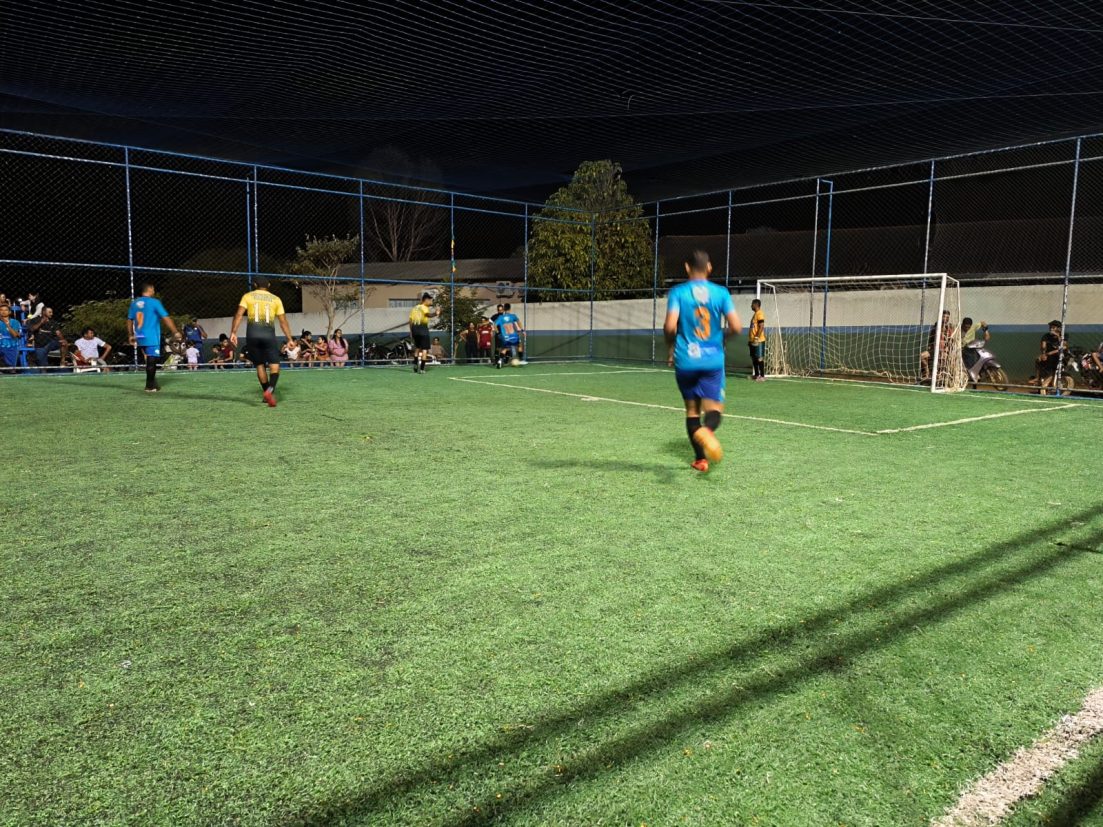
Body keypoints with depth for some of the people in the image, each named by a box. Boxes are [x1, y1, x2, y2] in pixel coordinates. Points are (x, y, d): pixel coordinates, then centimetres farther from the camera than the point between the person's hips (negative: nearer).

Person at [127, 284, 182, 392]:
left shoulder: (134, 303, 11)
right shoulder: (154, 302, -8)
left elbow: (129, 320, 16)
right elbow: (166, 318, -12)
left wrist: (131, 335, 24)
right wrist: (175, 332, -9)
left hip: (140, 338, 7)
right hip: (152, 338, -7)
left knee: (149, 360, 17)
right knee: (152, 361, -2)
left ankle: (152, 384, 19)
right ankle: (150, 386, 0)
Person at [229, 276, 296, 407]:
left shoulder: (248, 296, 13)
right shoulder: (275, 299, 14)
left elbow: (239, 314, -1)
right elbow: (283, 321, 10)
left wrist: (233, 332, -5)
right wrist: (290, 339, 12)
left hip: (252, 333, 1)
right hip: (268, 333, -1)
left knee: (260, 365, 14)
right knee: (274, 365, -1)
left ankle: (267, 393, 20)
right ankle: (270, 390, -26)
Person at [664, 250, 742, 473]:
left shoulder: (678, 292, -2)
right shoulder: (721, 293, 2)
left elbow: (670, 326, -14)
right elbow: (736, 327, -4)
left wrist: (671, 342, 7)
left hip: (686, 361, 0)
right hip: (713, 360, 0)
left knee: (692, 410, 13)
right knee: (714, 408, -1)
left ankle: (700, 459, 14)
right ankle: (707, 430, -36)